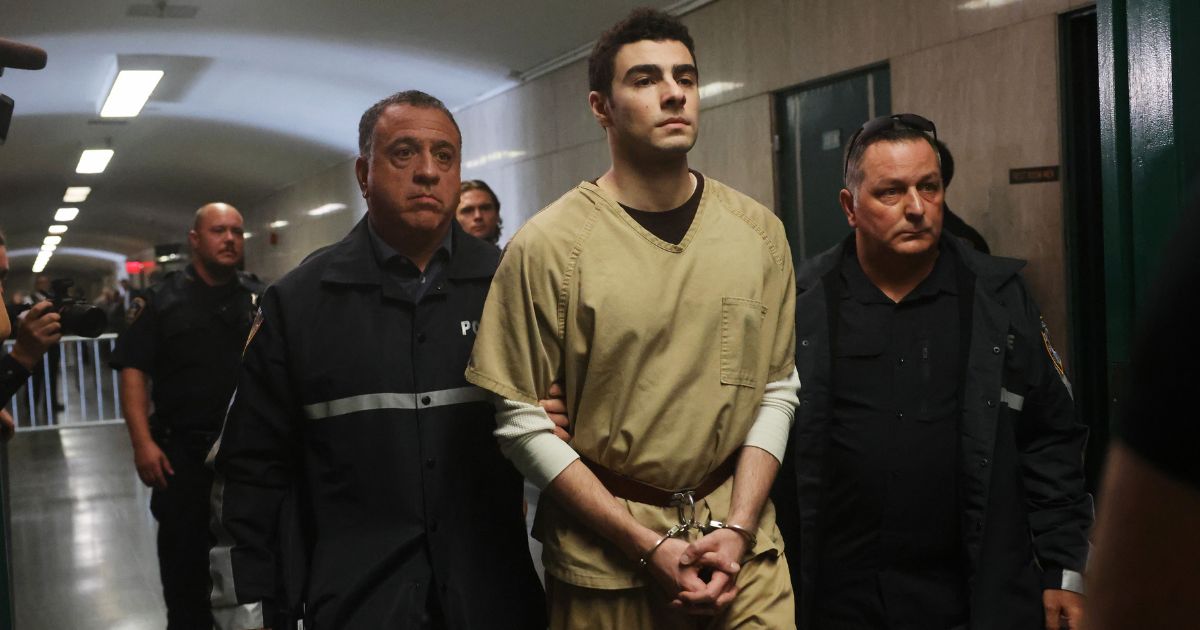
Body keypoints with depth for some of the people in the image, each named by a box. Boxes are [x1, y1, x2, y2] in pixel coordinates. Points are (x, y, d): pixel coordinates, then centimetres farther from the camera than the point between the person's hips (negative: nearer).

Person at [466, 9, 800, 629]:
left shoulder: (759, 232, 1)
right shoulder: (548, 245, -10)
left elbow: (776, 390, 3)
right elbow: (523, 422, -9)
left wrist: (737, 528, -8)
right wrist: (648, 547, -13)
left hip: (741, 543, 3)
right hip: (605, 557, -2)